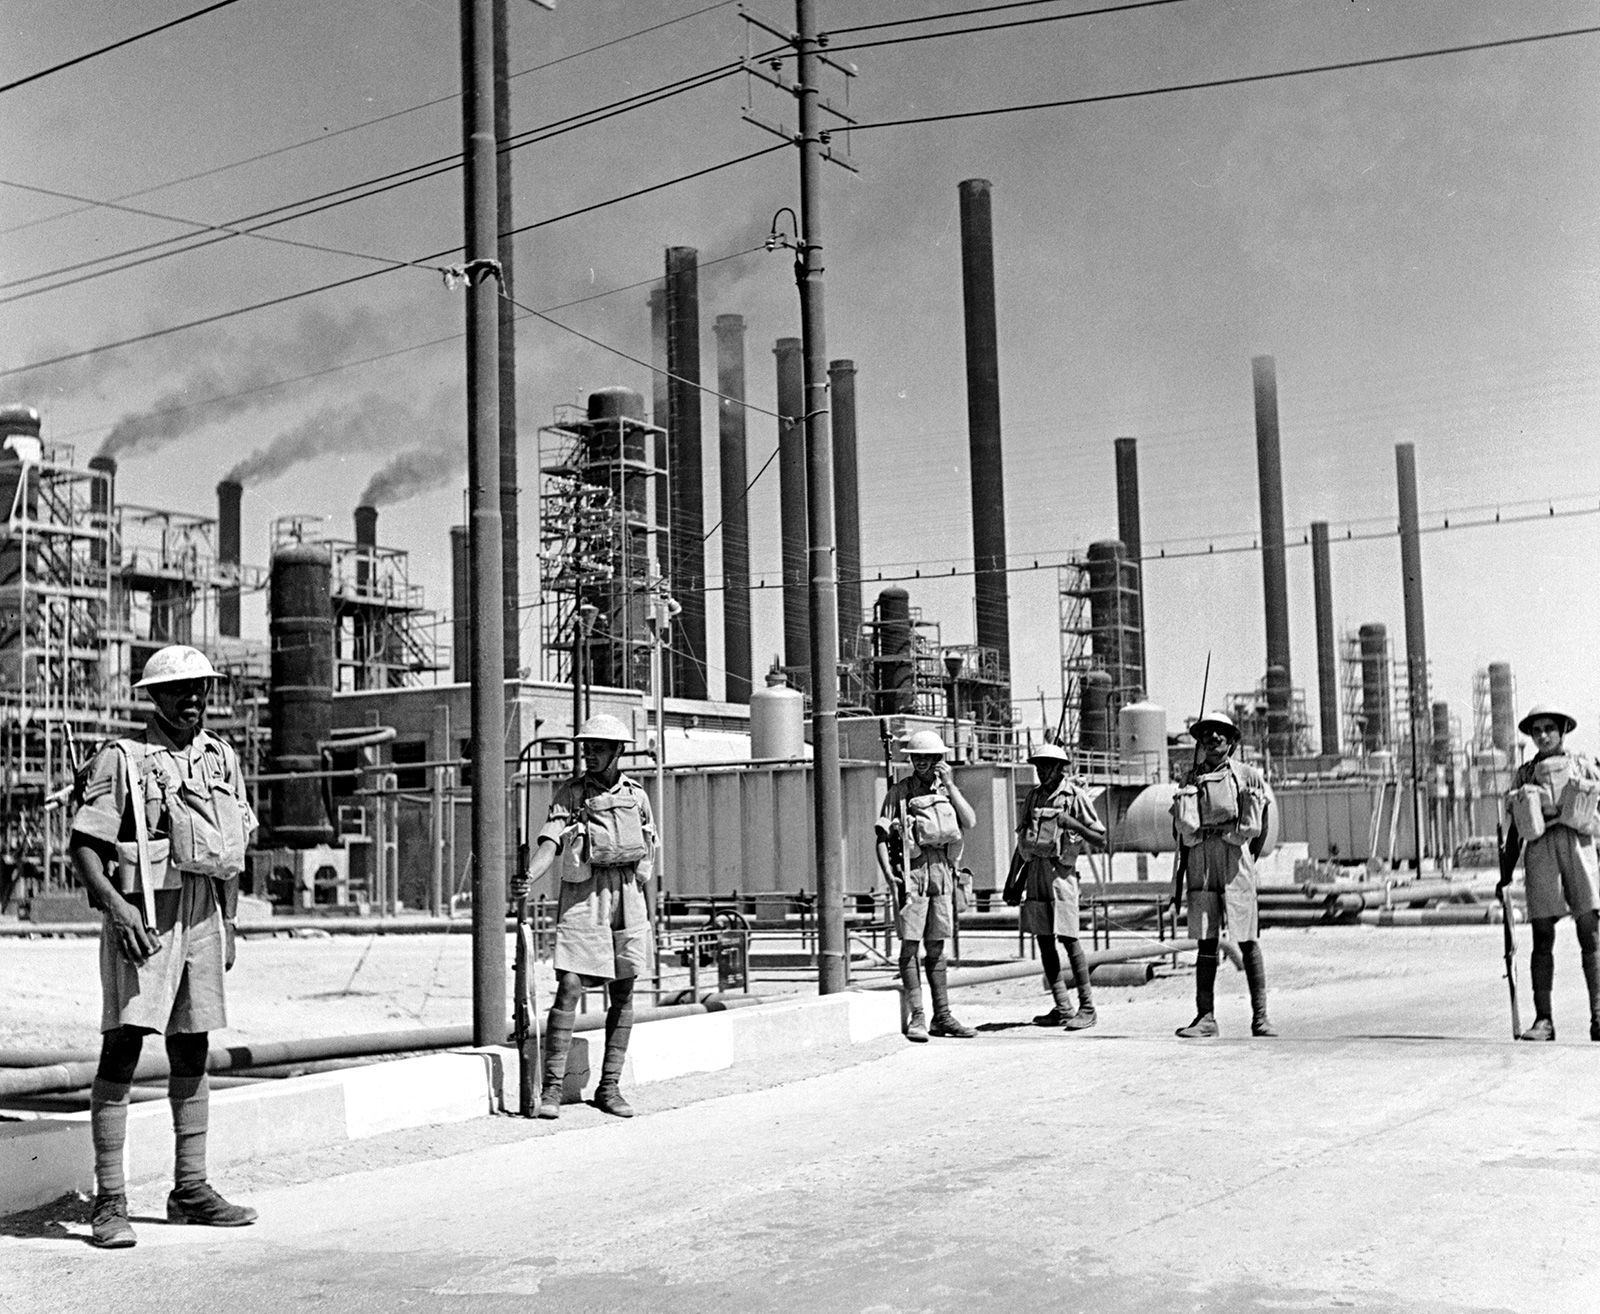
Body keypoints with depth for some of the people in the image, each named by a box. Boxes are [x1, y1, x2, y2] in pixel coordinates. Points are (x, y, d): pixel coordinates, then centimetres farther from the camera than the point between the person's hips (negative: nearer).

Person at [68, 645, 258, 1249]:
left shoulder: (222, 759, 13)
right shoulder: (122, 759, -4)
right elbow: (83, 844, -8)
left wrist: (229, 923, 16)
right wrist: (115, 905, -21)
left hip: (203, 913, 6)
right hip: (141, 912, -6)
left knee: (192, 1052, 11)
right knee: (121, 1047, -8)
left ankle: (190, 1189, 20)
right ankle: (110, 1202, -4)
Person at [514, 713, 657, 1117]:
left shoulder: (636, 794, 10)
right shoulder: (570, 792, 0)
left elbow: (649, 849, 20)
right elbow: (550, 843, -12)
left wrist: (642, 890, 6)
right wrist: (527, 879, -30)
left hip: (628, 897, 3)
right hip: (582, 893, -3)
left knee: (623, 995, 5)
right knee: (569, 989, -11)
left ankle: (609, 1087, 13)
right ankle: (552, 1088, -7)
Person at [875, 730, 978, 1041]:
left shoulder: (947, 790, 12)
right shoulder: (898, 792, 2)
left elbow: (970, 822, -2)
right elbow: (882, 835, -2)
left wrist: (950, 785, -6)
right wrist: (887, 871, -15)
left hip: (942, 871, 4)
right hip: (911, 870, -4)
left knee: (936, 948, 9)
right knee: (910, 945, -5)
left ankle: (942, 1017, 13)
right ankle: (917, 1017, -1)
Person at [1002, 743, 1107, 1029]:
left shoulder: (1075, 795, -2)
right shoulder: (1034, 796, 15)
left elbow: (1100, 837, -2)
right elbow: (1022, 841, 19)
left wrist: (1073, 824, -18)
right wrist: (1013, 882, 17)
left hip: (1060, 871, -6)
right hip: (1034, 870, 6)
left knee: (1068, 939, -9)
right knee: (1043, 940, 5)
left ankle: (1087, 1007, -4)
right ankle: (1062, 1008, 10)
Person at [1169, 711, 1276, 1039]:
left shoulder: (1248, 775, 5)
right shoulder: (1191, 780, 12)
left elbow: (1261, 826, 10)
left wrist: (1251, 857, 6)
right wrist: (1179, 876, 12)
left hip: (1235, 857, -2)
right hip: (1200, 861, 2)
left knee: (1248, 940, -2)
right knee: (1206, 941, 2)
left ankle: (1260, 1017, 1)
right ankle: (1205, 1016, 4)